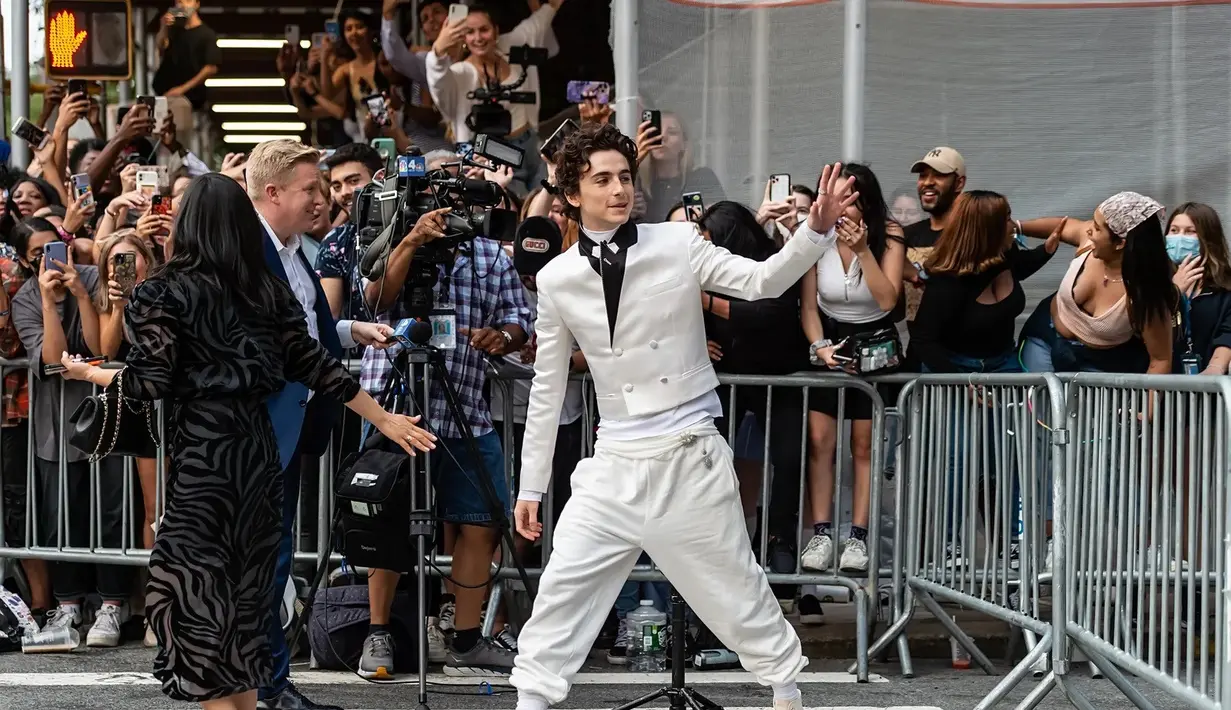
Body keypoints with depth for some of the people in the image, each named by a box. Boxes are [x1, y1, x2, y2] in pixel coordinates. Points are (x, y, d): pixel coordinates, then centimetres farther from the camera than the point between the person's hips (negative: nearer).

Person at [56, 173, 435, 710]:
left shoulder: (168, 291, -6)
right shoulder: (269, 290, 6)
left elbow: (151, 382, -9)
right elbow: (312, 363, 6)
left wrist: (89, 374, 9)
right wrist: (383, 420, 13)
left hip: (202, 450, -5)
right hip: (259, 445, 5)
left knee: (193, 585, -1)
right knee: (246, 588, 14)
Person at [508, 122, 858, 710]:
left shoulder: (677, 245, -4)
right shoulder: (556, 280, 1)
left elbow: (763, 281, -14)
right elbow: (548, 387, 8)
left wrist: (818, 229, -31)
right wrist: (531, 487, 10)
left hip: (690, 455, -2)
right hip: (616, 461, 2)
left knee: (734, 585, 7)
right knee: (562, 585, 0)